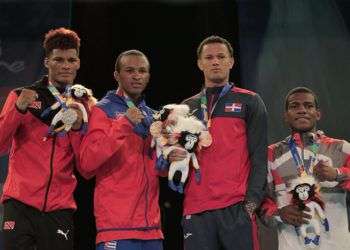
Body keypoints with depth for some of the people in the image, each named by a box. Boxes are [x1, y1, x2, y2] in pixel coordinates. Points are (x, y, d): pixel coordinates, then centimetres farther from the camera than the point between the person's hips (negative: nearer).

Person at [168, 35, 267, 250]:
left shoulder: (249, 102, 9)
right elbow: (177, 151, 23)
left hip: (237, 207, -3)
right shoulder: (187, 108, 19)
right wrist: (172, 156, -1)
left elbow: (259, 157, 1)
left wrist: (252, 200, -11)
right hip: (196, 209, 3)